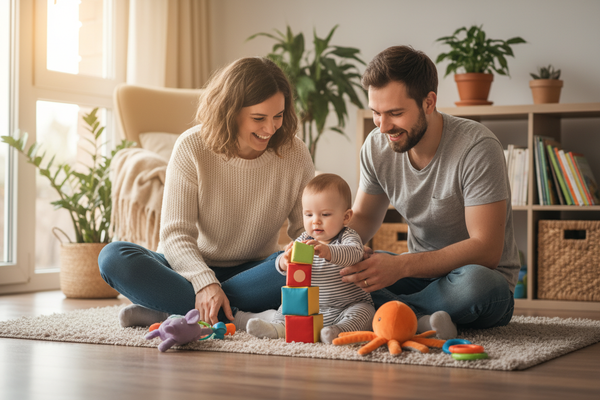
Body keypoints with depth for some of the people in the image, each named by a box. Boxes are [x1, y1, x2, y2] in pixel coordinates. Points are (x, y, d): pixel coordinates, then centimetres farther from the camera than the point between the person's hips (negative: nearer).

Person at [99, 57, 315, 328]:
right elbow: (176, 233, -17)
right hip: (192, 269, -1)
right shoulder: (192, 147, -13)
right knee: (114, 257, -28)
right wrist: (204, 282, -36)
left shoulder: (294, 154, -6)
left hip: (251, 272, 1)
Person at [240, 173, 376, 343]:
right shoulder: (304, 239, 4)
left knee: (363, 311, -30)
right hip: (313, 308, 5)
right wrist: (284, 261, -33)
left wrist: (327, 252, -56)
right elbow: (281, 264, -5)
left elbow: (354, 254, -36)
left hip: (348, 306, -5)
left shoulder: (348, 238, -12)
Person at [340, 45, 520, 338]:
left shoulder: (478, 148, -22)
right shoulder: (377, 146, -4)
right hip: (422, 270, 5)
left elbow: (486, 250, -26)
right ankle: (421, 320, -26)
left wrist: (401, 265, -36)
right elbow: (363, 217, 10)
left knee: (474, 281, -41)